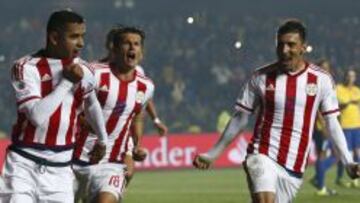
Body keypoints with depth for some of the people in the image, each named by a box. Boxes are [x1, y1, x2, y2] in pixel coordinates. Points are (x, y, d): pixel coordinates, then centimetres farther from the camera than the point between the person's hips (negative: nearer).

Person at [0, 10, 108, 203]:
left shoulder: (83, 71, 4)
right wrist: (67, 81, -18)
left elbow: (92, 105, 25)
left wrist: (102, 140, 37)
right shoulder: (26, 68, -10)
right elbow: (37, 115, -24)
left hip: (59, 169, 4)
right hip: (24, 165, -4)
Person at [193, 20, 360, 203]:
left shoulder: (321, 80, 2)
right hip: (263, 156, -2)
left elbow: (332, 123, 6)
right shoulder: (261, 77, 1)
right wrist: (212, 154, 9)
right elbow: (240, 119, 9)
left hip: (294, 166, 2)